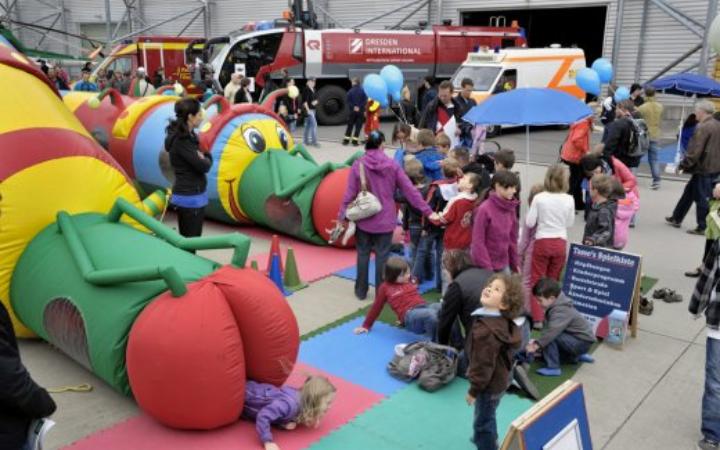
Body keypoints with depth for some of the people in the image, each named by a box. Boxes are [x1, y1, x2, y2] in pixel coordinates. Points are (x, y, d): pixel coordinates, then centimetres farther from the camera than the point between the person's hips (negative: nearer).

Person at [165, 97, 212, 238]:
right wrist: (207, 159, 0)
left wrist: (203, 157, -9)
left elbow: (198, 159, 13)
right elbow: (203, 166, -21)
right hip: (190, 197, -9)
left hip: (192, 194, 9)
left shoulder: (187, 135, 10)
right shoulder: (181, 140, -19)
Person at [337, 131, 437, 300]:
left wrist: (342, 215, 0)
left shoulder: (358, 164, -7)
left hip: (364, 218, 0)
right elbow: (410, 190, -3)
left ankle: (361, 291, 21)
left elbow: (350, 193, -8)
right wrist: (427, 211, 2)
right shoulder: (392, 165, -4)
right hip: (385, 220, 0)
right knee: (382, 256, 7)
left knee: (363, 254, 13)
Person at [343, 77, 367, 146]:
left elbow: (348, 101, -7)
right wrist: (360, 107, -8)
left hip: (352, 111, 1)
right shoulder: (362, 91, -6)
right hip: (360, 111, -1)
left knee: (350, 125, 12)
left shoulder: (350, 91, -5)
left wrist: (353, 107, -5)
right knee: (358, 126, 6)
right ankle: (355, 141, 3)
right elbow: (365, 101, -9)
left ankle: (346, 140, 12)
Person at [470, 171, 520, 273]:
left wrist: (515, 264, 10)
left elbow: (512, 238, 11)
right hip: (486, 266, -5)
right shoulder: (484, 209, -14)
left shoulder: (511, 209, 4)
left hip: (504, 265, 6)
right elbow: (478, 242, -13)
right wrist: (486, 268, -15)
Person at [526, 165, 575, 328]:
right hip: (560, 243, 2)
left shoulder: (539, 198, -10)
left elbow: (529, 223, -8)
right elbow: (569, 223, 5)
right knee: (553, 281, 15)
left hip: (542, 242, -2)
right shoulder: (569, 200, -6)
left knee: (537, 281, 7)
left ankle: (537, 318, 3)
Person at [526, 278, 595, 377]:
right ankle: (577, 356, 29)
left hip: (582, 342, -10)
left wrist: (536, 345, -41)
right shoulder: (557, 305, 1)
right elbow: (549, 329, 6)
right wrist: (537, 341, -2)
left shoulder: (561, 311, -28)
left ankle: (553, 368, -18)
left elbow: (552, 331, -40)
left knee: (550, 338, -26)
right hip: (576, 339, 10)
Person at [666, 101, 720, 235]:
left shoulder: (702, 127, -18)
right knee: (689, 192, 18)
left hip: (704, 168, -9)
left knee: (701, 198, 1)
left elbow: (694, 151, -21)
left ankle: (702, 227, 9)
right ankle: (676, 218, 28)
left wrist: (683, 165, -11)